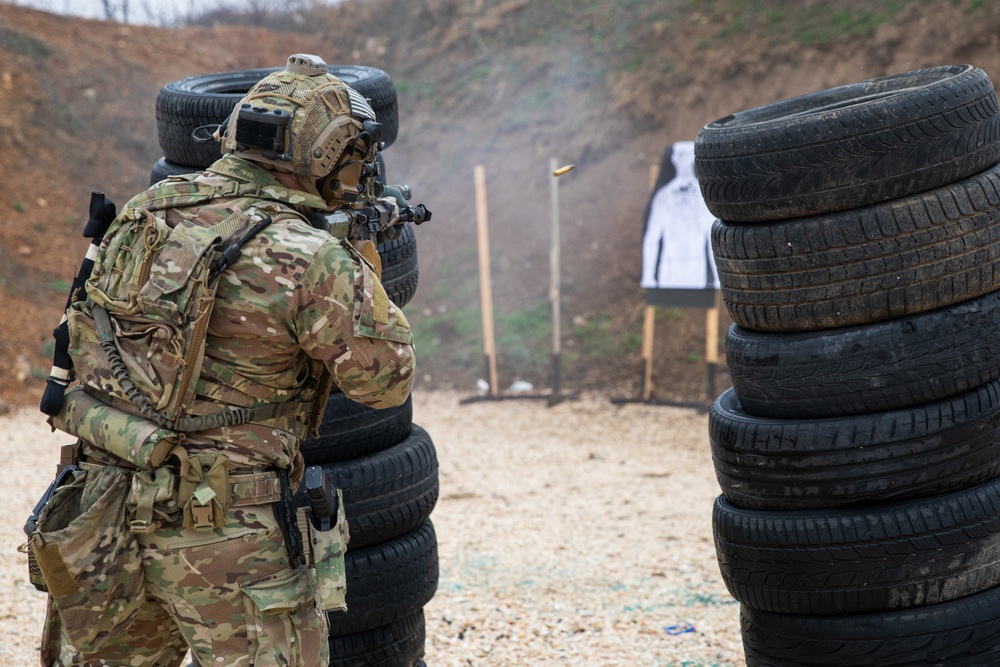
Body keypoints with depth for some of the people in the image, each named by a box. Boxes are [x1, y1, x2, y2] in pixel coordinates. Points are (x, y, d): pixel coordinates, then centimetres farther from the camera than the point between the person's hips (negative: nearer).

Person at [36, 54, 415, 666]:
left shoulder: (147, 209, 4)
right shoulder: (312, 261, -16)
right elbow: (386, 380, -4)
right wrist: (365, 267, 11)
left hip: (103, 500, 7)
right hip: (221, 530, -7)